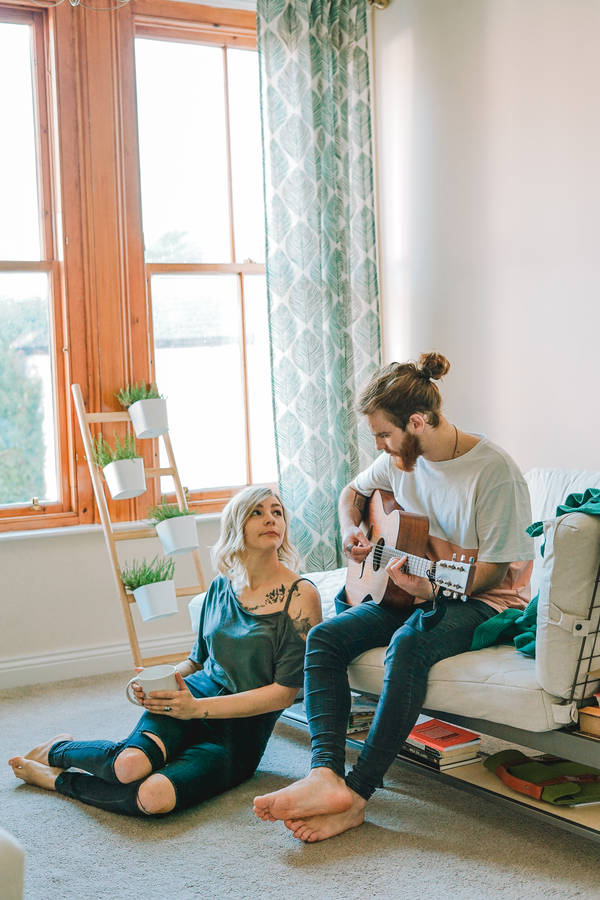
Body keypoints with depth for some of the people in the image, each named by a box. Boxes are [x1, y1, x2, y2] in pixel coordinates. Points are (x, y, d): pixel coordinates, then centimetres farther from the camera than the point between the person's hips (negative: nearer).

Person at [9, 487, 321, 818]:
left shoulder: (301, 595, -7)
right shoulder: (220, 587, 8)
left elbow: (285, 692, -12)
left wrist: (197, 708, -17)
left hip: (239, 738, -3)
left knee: (155, 798, -31)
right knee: (132, 762, -31)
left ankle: (58, 779, -3)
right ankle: (60, 748, 3)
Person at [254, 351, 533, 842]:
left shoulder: (494, 471, -17)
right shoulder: (400, 460, 3)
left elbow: (498, 567, -16)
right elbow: (353, 492, 24)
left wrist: (433, 588, -32)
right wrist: (351, 531, 2)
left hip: (482, 601, -7)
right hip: (408, 591, 7)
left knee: (409, 645, -37)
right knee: (323, 637, -14)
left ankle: (357, 793, -33)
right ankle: (326, 774, -31)